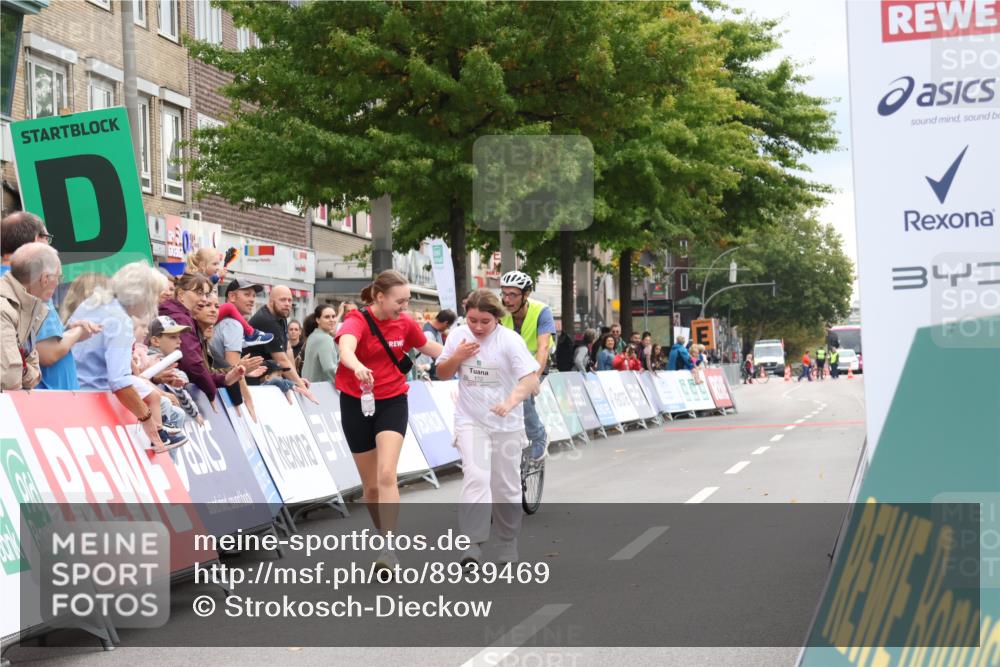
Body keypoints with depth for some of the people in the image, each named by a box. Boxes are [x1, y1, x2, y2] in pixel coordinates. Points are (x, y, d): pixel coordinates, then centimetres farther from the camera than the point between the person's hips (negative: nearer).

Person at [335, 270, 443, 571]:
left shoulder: (404, 323, -2)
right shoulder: (357, 321, -17)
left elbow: (428, 346, 18)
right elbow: (346, 348, -41)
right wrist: (357, 367, -62)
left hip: (392, 402, 1)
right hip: (357, 404, -1)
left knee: (386, 476, -19)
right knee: (370, 485, 8)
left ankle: (388, 548, -21)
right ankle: (383, 533, 30)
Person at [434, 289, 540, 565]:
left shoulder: (510, 340, -12)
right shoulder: (458, 336, 0)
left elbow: (531, 378, -21)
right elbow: (442, 374, 11)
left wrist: (511, 402, -38)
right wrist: (457, 357, -10)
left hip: (506, 424, -1)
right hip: (470, 421, 1)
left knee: (507, 488, 8)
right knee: (476, 477, -19)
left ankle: (507, 550, 24)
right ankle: (472, 545, -21)